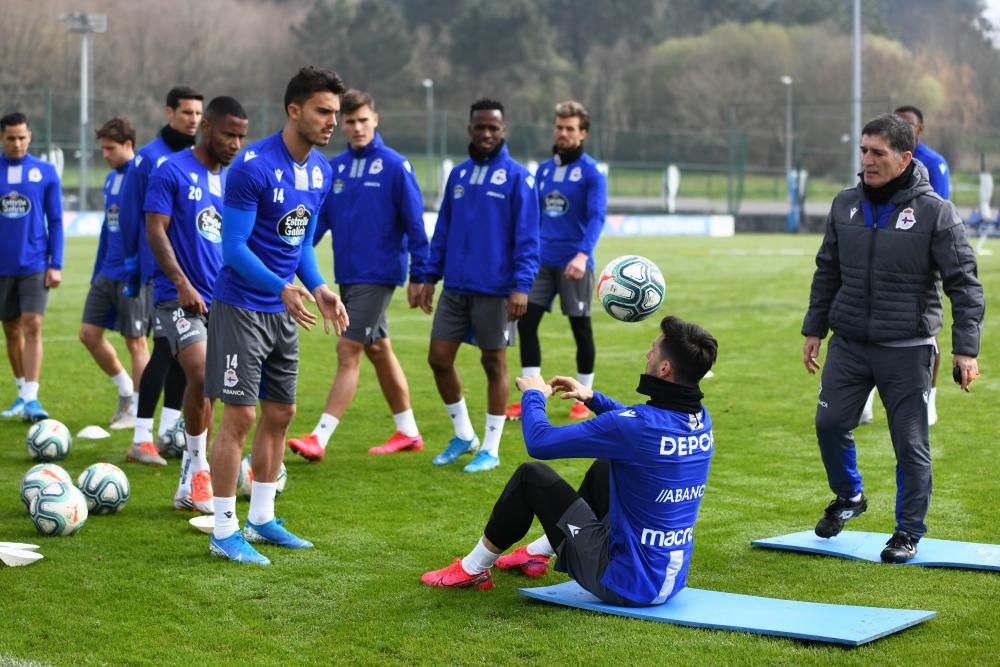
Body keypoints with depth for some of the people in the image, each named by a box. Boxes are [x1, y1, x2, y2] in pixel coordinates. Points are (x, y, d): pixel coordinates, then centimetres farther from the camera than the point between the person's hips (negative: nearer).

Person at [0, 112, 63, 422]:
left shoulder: (45, 172, 1)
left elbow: (55, 222, 3)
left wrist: (56, 265, -3)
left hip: (35, 266, -2)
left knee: (32, 327, -12)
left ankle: (31, 398, -13)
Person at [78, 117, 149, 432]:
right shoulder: (111, 179, 13)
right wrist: (97, 272, 20)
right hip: (107, 274, 8)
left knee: (135, 342, 0)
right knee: (89, 333, 8)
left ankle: (139, 410, 12)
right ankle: (126, 392, 24)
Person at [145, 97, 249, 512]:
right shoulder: (172, 172, -6)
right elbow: (155, 231, -11)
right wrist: (182, 283, -20)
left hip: (222, 300, 6)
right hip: (179, 298, -6)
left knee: (203, 386, 8)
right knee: (202, 376, -20)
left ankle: (190, 486, 17)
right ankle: (198, 469, -4)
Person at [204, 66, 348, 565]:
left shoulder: (321, 171, 5)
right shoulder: (253, 166, -19)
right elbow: (233, 247, -20)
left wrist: (319, 288, 1)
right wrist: (282, 288, -32)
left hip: (283, 311, 8)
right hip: (241, 306, -8)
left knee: (280, 413, 11)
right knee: (240, 415, -7)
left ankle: (261, 520, 24)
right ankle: (224, 532, 2)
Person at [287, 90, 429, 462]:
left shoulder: (395, 166, -9)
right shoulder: (334, 168, 7)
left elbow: (415, 224, -8)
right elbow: (318, 220, 7)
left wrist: (417, 275, -9)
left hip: (378, 275, -7)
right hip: (347, 275, 7)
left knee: (348, 353, -10)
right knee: (378, 351, 14)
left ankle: (320, 438, -11)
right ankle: (408, 433, 26)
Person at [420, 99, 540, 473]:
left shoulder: (517, 177, -5)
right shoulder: (458, 175, 11)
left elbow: (527, 238, -9)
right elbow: (443, 230, 16)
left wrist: (521, 286, -16)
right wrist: (430, 277, 12)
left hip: (495, 290, -5)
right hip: (455, 287, 5)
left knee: (494, 364, 3)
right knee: (439, 358, 4)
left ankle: (490, 449, 13)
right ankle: (463, 435, 22)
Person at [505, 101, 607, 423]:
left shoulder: (591, 172, -7)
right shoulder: (544, 169, 12)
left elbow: (596, 217, -18)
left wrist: (583, 254, -32)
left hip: (574, 264, -5)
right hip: (543, 261, 5)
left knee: (581, 329, 3)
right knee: (526, 323, -1)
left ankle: (583, 399, 15)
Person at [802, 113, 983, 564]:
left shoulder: (935, 212, -9)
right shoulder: (845, 205, 5)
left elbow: (963, 283, -7)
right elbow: (827, 273, 16)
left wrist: (965, 349, -11)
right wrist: (814, 329, 14)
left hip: (907, 351, -4)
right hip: (848, 345, 4)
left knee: (911, 443, 1)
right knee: (830, 424, 1)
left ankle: (909, 531, 17)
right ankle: (849, 497, 29)